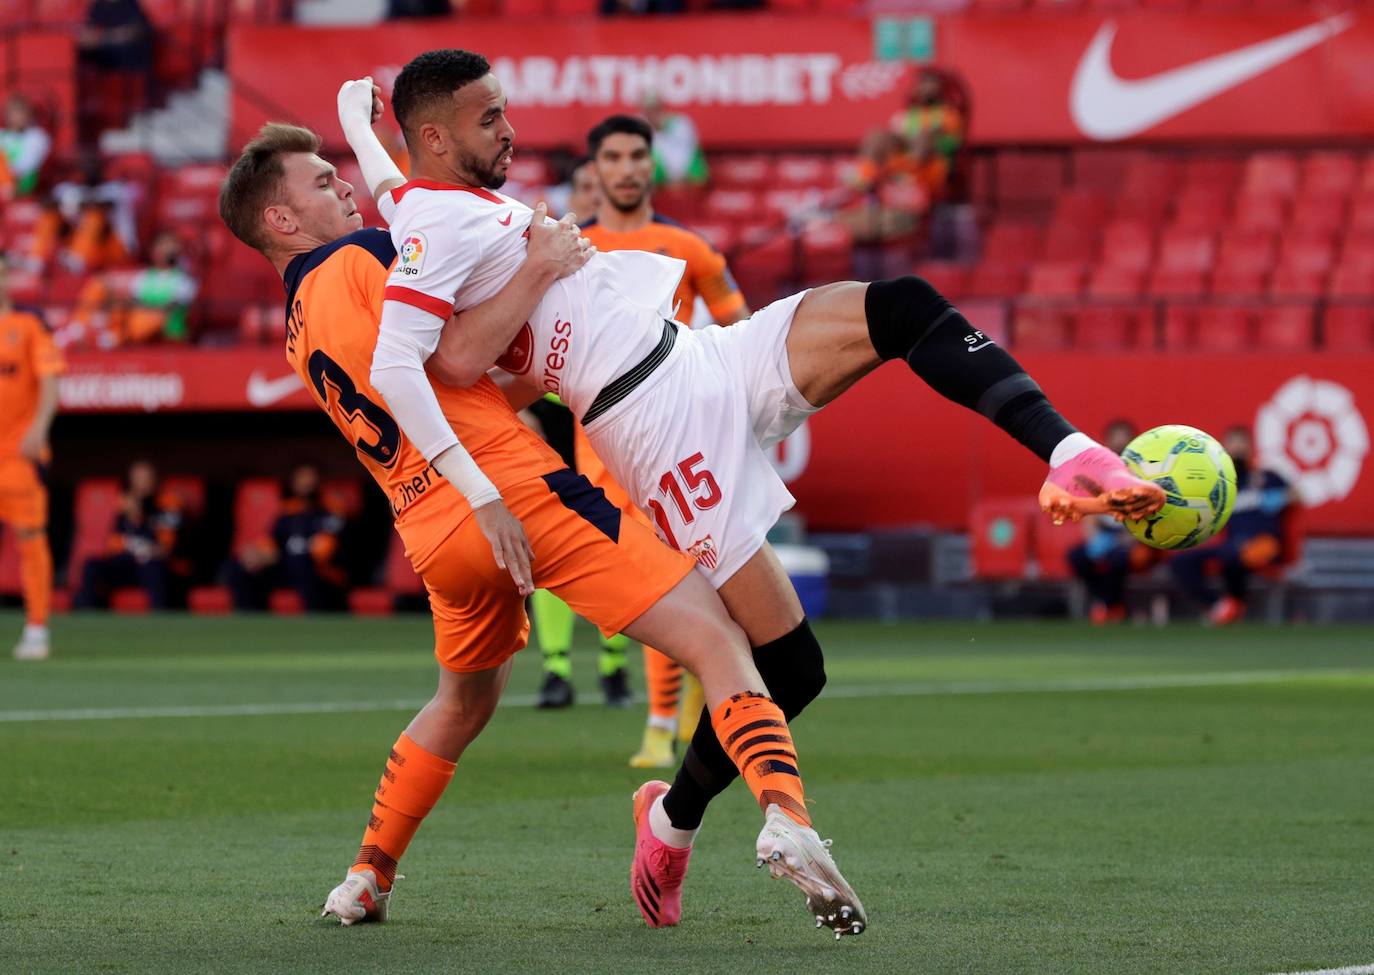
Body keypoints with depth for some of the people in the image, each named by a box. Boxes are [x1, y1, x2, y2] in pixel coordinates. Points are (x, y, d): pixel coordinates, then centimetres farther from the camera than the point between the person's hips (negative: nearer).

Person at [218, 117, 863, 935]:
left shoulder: (299, 332, 22)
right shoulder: (359, 258, 0)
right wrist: (538, 269, -11)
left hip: (432, 535, 8)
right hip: (515, 488, -8)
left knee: (466, 699, 34)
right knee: (714, 637, -11)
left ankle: (367, 879, 35)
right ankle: (788, 819, -32)